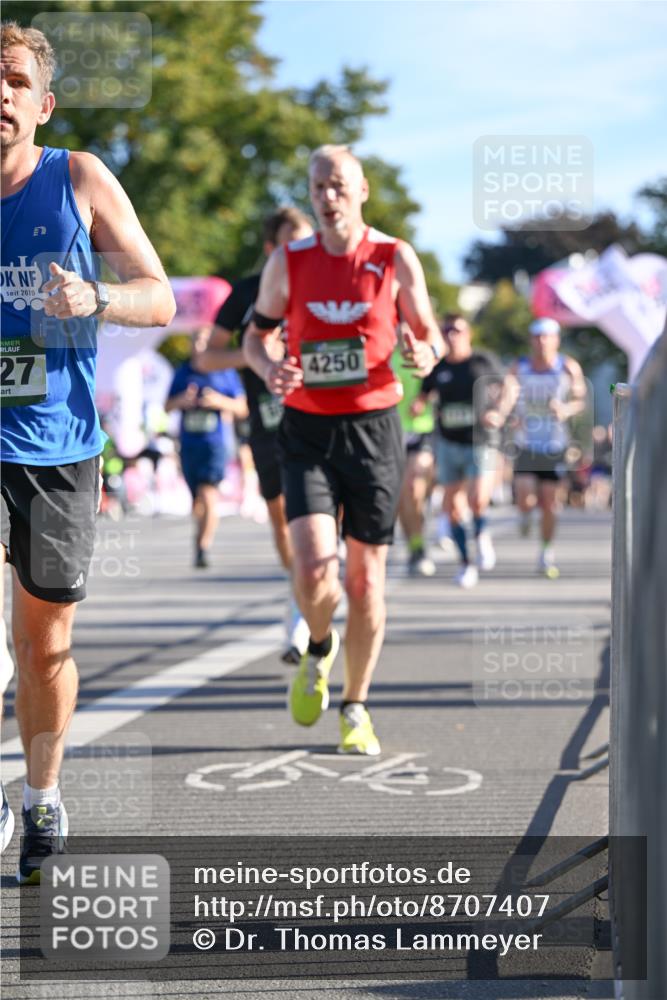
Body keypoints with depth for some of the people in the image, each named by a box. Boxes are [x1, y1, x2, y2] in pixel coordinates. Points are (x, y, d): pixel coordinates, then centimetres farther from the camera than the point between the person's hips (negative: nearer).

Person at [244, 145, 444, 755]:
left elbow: (428, 333, 7)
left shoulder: (396, 259, -1)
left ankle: (356, 709, 20)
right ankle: (319, 650, 18)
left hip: (372, 429, 0)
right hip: (307, 430, 0)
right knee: (314, 567, -16)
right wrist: (268, 367, -10)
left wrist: (425, 353, -17)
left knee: (366, 577, 4)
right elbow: (257, 333, 12)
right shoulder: (288, 262, 2)